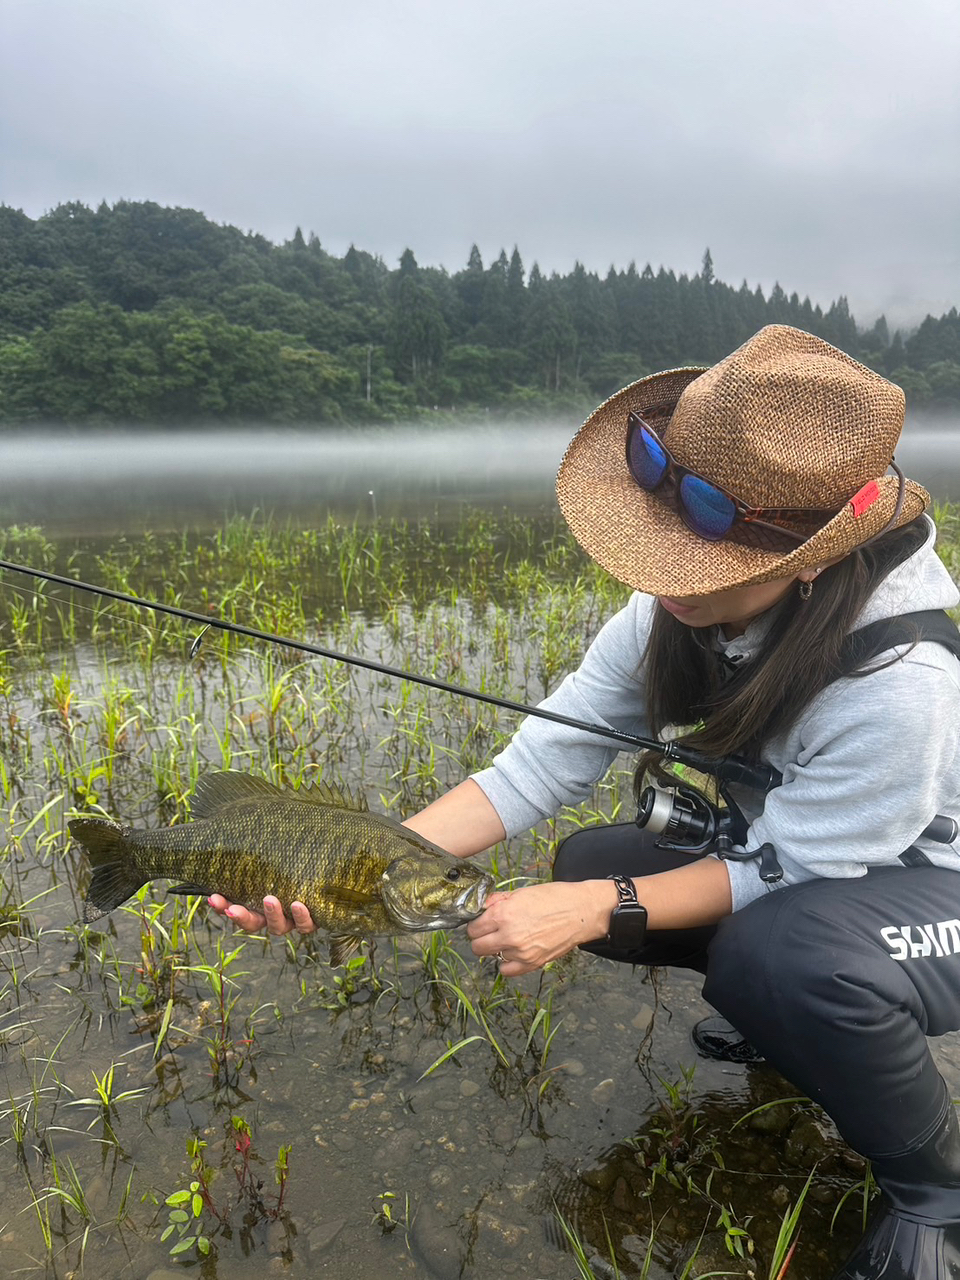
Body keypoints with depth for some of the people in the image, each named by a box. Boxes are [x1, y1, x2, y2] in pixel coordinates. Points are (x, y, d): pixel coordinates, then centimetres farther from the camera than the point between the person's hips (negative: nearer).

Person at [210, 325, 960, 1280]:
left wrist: (596, 911, -34)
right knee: (589, 864, -10)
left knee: (788, 949, -36)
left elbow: (782, 873, -26)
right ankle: (788, 1007, 15)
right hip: (793, 853, 6)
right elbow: (540, 765, -19)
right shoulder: (675, 611, -18)